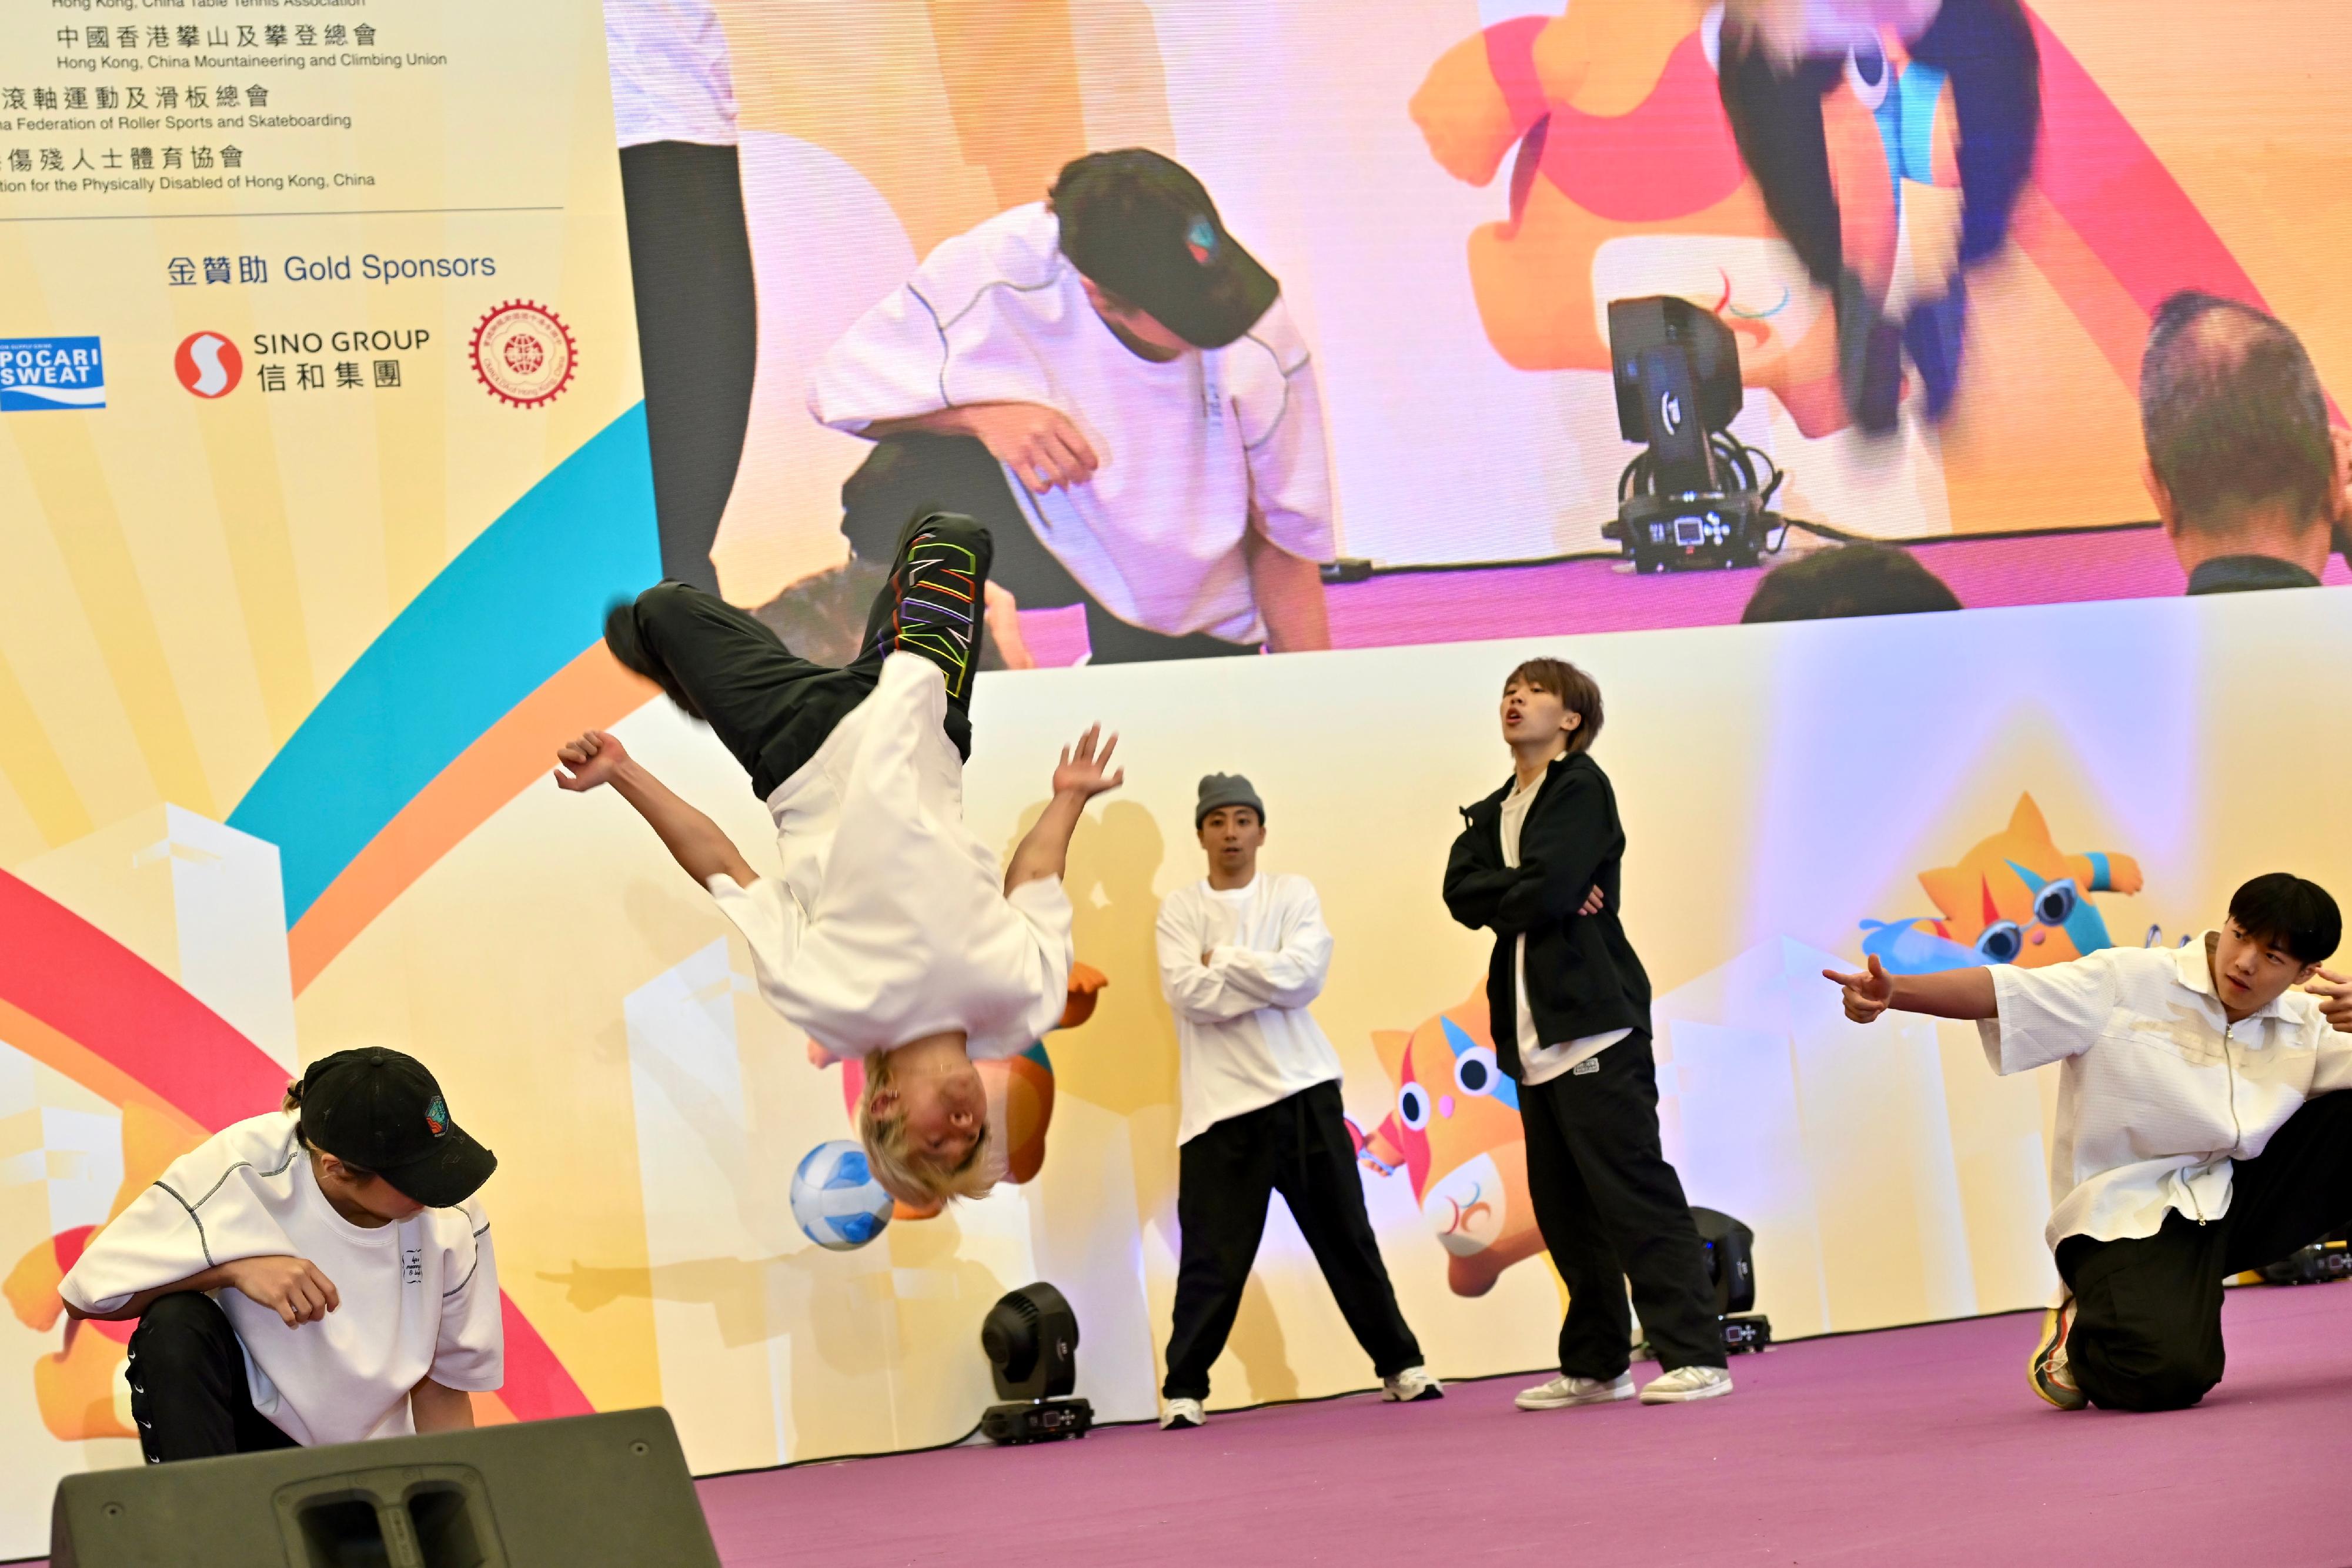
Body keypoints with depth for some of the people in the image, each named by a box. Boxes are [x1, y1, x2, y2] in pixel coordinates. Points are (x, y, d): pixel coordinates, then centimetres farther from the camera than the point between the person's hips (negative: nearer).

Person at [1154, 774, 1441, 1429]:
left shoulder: (1293, 894, 7)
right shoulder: (1180, 908, 4)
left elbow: (1307, 971, -9)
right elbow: (1188, 994, -11)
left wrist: (1224, 964, -9)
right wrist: (1269, 978, -11)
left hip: (1304, 1088, 2)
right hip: (1221, 1103, -2)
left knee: (1347, 1235, 10)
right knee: (1213, 1253, -4)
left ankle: (1399, 1364, 21)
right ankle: (1184, 1388, 4)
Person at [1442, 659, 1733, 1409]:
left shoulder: (1581, 786, -3)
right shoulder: (1492, 811, 20)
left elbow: (1549, 892, -16)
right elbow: (1460, 892, 2)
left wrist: (1500, 902, 2)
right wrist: (1527, 895, -11)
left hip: (1592, 1021, -8)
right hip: (1533, 1032, 8)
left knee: (1635, 1192, -11)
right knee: (1563, 1207, 10)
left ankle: (1696, 1356, -11)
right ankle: (1596, 1366, 18)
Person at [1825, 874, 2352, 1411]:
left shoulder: (2304, 1027, 7)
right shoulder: (2127, 984, -8)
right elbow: (1998, 991, -19)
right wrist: (1894, 991, -36)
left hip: (2236, 1204, 5)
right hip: (2129, 1219, -5)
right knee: (2168, 1377, -31)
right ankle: (2079, 1335, 5)